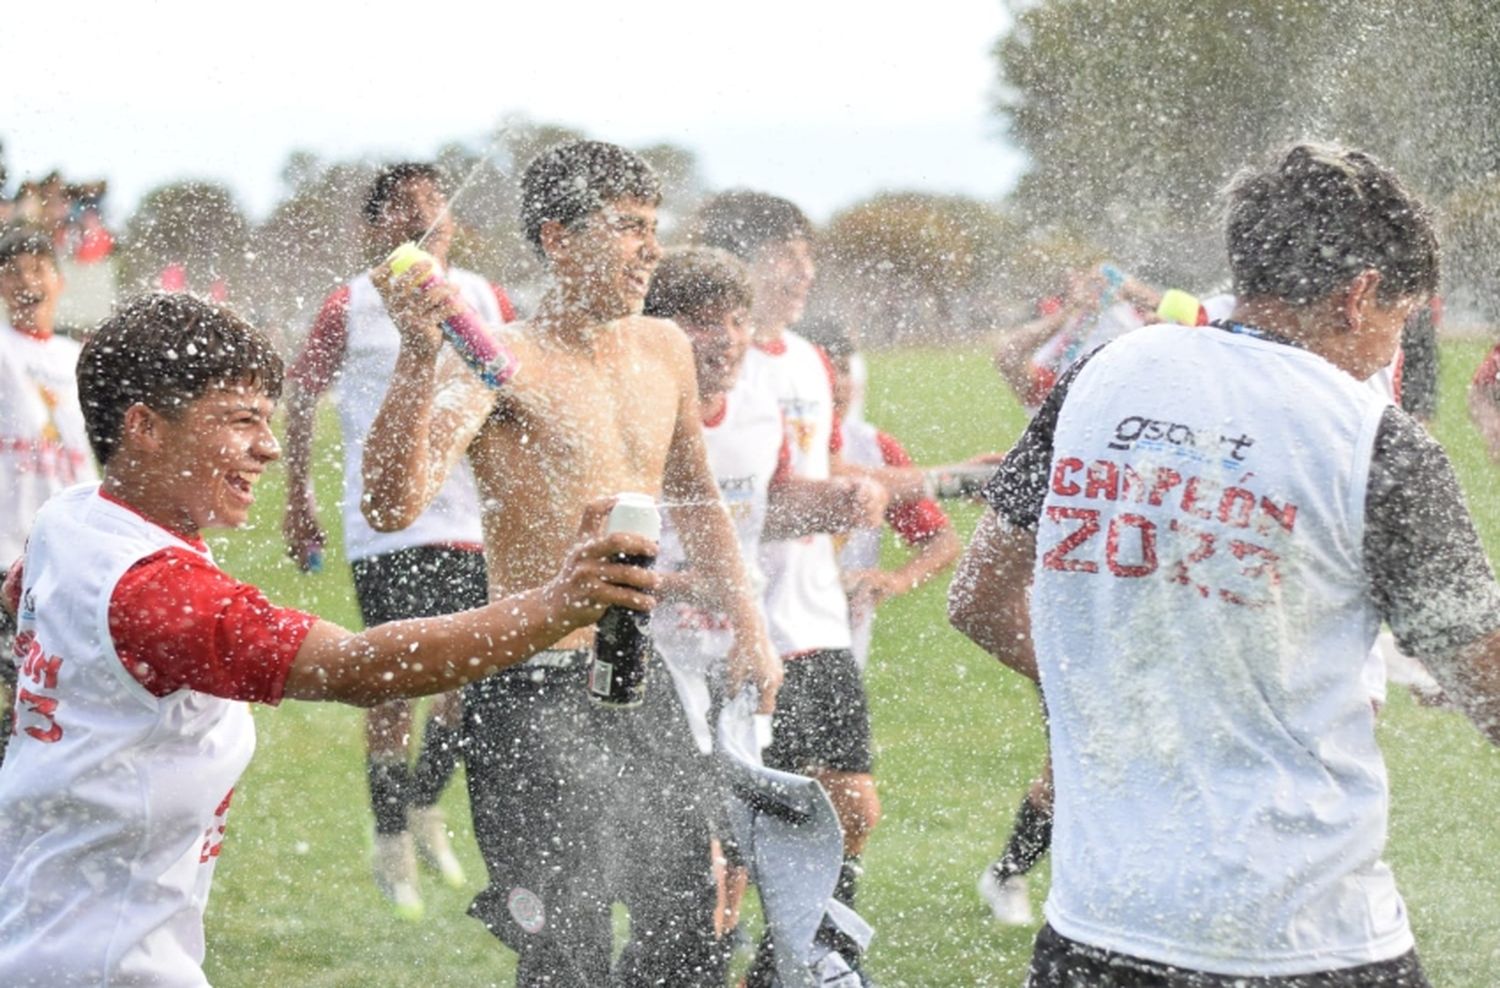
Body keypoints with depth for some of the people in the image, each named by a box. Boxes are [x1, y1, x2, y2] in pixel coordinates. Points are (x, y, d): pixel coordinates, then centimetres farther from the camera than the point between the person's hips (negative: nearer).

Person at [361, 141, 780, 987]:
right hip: (536, 697, -7)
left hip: (644, 684, 7)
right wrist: (419, 355, -41)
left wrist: (747, 627, 21)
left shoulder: (664, 350, 8)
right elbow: (394, 506, -30)